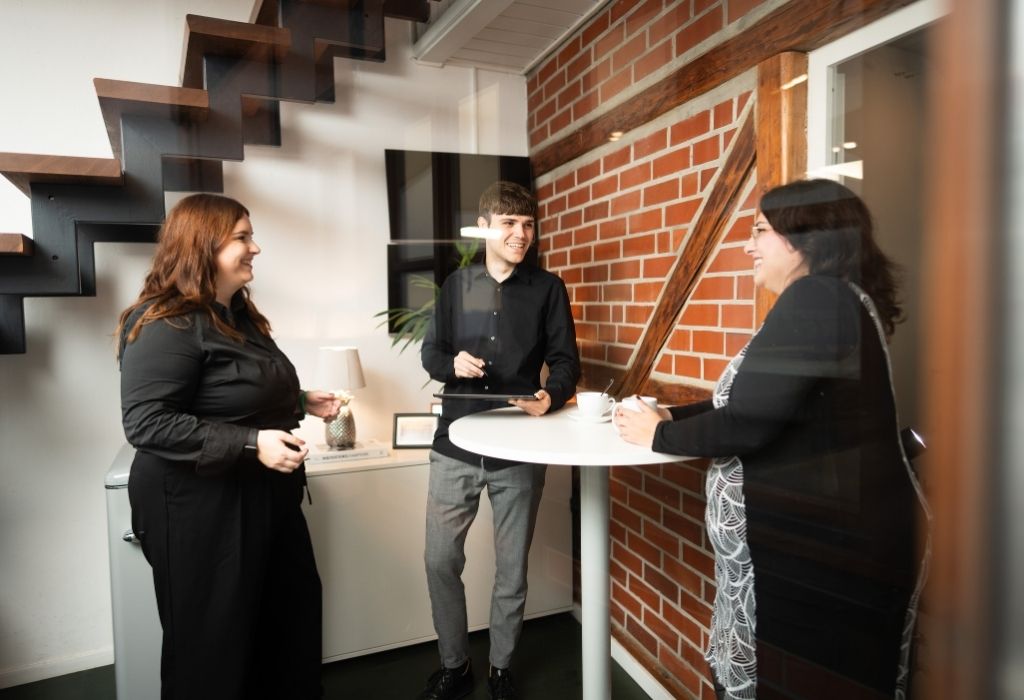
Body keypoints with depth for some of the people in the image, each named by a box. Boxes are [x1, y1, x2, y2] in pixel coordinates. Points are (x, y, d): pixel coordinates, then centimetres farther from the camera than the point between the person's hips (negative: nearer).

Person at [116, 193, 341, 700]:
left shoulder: (237, 313, 10)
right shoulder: (166, 325, -20)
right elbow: (146, 424, -27)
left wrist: (300, 400, 12)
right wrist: (250, 443, -32)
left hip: (263, 495, 10)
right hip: (200, 507, -9)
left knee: (292, 610, 21)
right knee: (212, 641, 8)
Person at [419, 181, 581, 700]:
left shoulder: (547, 289, 2)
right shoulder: (457, 285, 6)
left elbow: (565, 360, -2)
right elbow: (430, 352, 8)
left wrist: (552, 396, -23)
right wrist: (453, 363, -15)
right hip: (456, 446, 2)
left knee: (512, 568, 12)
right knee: (440, 561, 8)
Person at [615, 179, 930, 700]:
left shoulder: (816, 298, -21)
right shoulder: (828, 299, 13)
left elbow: (746, 424, -25)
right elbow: (755, 404, 16)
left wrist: (659, 436, -9)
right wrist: (672, 414, 6)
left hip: (826, 548, -10)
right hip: (820, 539, 10)